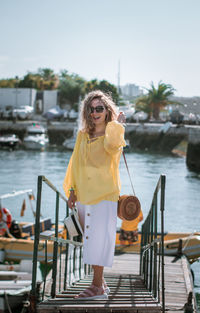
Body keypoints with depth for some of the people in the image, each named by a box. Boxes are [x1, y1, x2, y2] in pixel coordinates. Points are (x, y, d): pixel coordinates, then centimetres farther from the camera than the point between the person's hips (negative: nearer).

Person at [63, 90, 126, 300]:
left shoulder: (113, 133, -3)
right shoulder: (83, 135, 12)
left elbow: (112, 144, -28)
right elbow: (75, 163, 17)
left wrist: (116, 124, -13)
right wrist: (72, 191, 13)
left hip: (104, 195, -6)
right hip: (84, 195, 6)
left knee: (99, 239, -8)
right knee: (91, 239, 10)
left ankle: (97, 287, -4)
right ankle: (100, 282, 20)